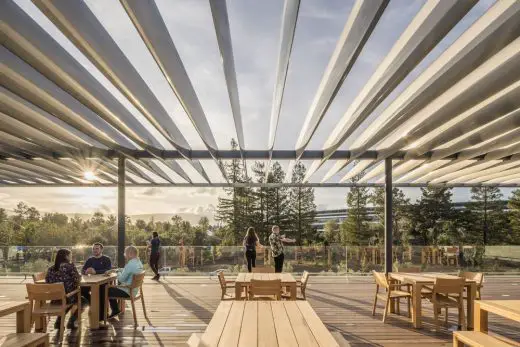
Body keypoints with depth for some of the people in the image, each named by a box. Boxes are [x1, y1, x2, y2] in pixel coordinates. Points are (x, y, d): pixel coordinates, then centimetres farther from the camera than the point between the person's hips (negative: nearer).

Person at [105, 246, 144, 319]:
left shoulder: (130, 264, -25)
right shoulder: (139, 262, 5)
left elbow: (121, 279, -20)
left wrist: (118, 272, -1)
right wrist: (114, 270, 12)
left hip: (127, 292, -10)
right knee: (112, 289, 27)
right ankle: (115, 311, 32)